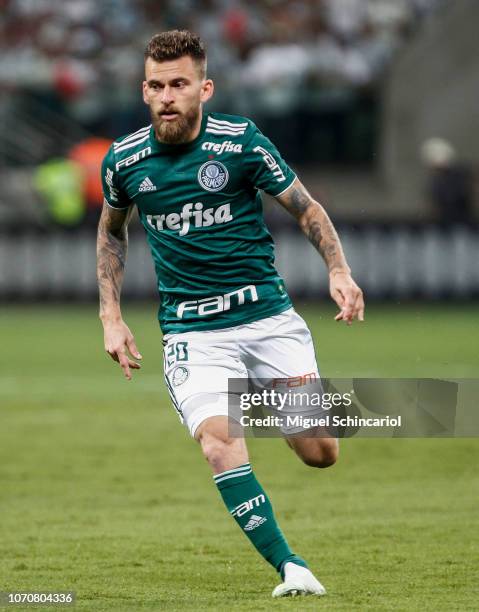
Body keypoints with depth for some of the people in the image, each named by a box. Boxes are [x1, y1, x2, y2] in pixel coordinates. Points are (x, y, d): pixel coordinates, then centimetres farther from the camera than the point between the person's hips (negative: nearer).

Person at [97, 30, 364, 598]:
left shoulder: (241, 141, -6)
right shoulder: (124, 159, 0)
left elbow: (306, 208, 5)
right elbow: (111, 230, 20)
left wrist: (338, 270, -11)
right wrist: (111, 317, 13)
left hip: (267, 315, 0)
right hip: (191, 332, 0)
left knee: (320, 453, -4)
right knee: (220, 445, -25)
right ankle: (290, 567, -21)